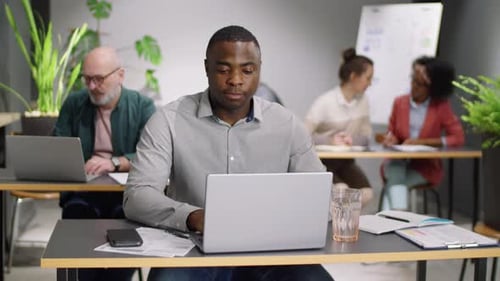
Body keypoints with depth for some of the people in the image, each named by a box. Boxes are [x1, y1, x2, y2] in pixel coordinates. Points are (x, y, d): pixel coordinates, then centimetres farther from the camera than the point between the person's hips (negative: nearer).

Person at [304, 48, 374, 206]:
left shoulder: (363, 101, 2)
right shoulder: (325, 102, -16)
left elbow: (366, 136, 5)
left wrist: (352, 140, -15)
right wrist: (331, 141, -30)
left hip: (345, 161, 5)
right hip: (320, 161, -5)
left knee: (366, 194, -20)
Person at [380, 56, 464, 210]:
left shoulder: (441, 106, -3)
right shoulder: (399, 102, 4)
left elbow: (458, 137, -8)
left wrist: (421, 142, -15)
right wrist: (391, 138, -12)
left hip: (425, 165, -2)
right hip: (398, 162, 2)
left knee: (394, 181, -29)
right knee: (395, 172, -34)